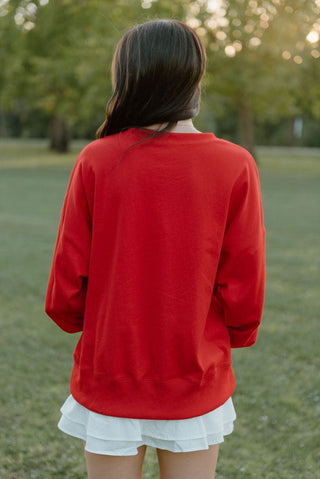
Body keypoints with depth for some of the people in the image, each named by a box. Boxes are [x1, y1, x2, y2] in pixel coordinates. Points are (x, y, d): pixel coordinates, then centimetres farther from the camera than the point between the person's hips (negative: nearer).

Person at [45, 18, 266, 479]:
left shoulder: (96, 160, -11)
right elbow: (244, 289, -8)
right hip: (197, 382, 0)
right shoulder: (236, 166, -11)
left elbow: (67, 281, -7)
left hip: (108, 379, 0)